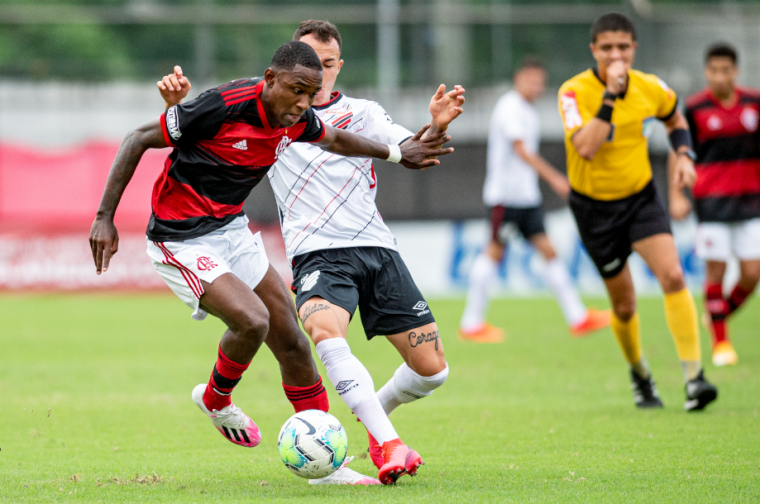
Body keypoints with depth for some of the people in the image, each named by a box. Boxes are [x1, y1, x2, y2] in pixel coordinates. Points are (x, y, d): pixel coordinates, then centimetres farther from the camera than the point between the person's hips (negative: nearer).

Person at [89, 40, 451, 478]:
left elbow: (333, 139, 22)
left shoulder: (298, 119, -4)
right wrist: (105, 218, -19)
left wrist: (396, 153, 26)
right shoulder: (224, 106, -26)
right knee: (251, 320, -26)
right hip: (181, 240, -7)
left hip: (232, 228, 7)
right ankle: (216, 400, 6)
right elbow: (138, 141, -18)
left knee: (292, 342, 3)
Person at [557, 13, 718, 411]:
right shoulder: (574, 92, -20)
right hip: (594, 206, -2)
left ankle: (694, 376, -19)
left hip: (640, 197, 2)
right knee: (624, 305, 6)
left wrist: (684, 156, -1)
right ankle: (639, 374, 34)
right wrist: (610, 94, -38)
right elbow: (585, 147, -36)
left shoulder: (650, 88, -6)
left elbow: (675, 120, 18)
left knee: (673, 276, -20)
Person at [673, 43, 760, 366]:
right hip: (711, 202, -3)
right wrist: (677, 196, -4)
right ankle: (720, 341, 10)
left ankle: (721, 314, 25)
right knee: (715, 270, -4)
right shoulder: (695, 108, -5)